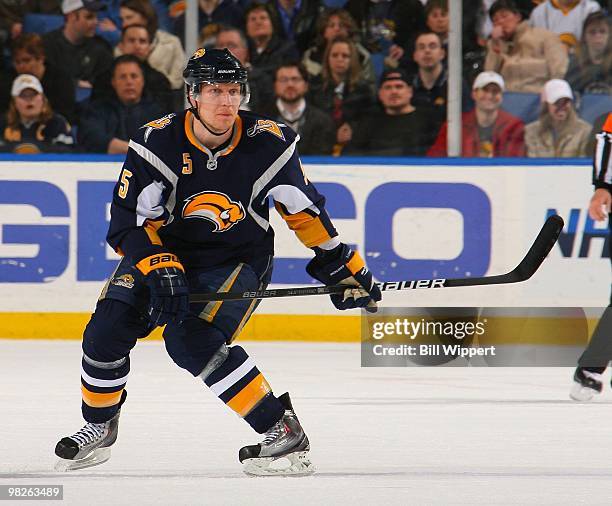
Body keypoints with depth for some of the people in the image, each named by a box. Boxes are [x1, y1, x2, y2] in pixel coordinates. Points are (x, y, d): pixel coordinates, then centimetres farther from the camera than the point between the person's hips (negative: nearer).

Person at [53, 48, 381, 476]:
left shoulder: (269, 143, -16)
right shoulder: (156, 143, -18)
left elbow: (304, 209, -2)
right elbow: (129, 222, -16)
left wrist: (341, 264, -1)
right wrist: (160, 269, -30)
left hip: (238, 260, -2)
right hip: (164, 251, 3)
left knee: (192, 341, -26)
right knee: (107, 332, -11)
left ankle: (281, 430, -21)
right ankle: (99, 429, 16)